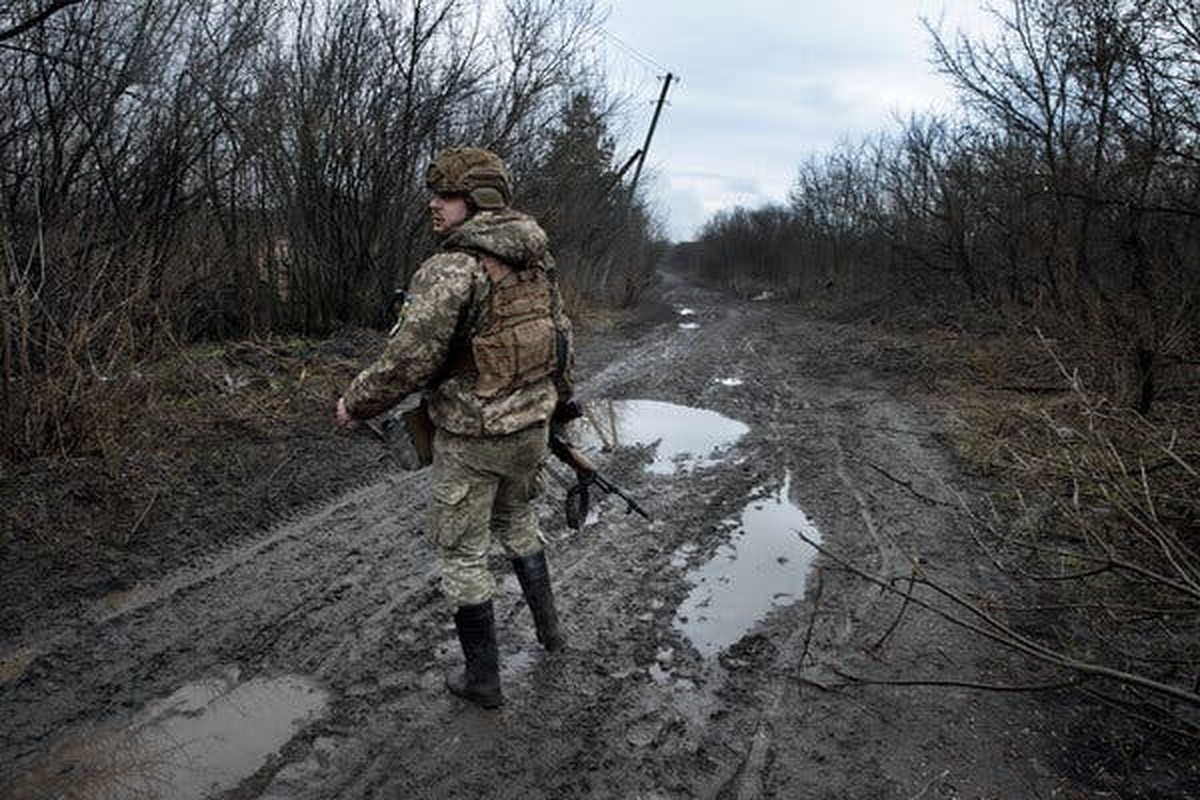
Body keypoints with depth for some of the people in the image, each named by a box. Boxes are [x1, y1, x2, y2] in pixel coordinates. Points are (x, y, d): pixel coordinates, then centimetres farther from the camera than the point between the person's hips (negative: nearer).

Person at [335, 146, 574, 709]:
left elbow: (408, 361, -24)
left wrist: (355, 404, -7)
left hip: (471, 439, -7)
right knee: (518, 521, 30)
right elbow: (562, 337, 12)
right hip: (532, 426, 7)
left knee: (463, 556, 9)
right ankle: (548, 627, 42)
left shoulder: (451, 271, -22)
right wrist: (558, 400, 26)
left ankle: (483, 679, 22)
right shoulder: (537, 260, 2)